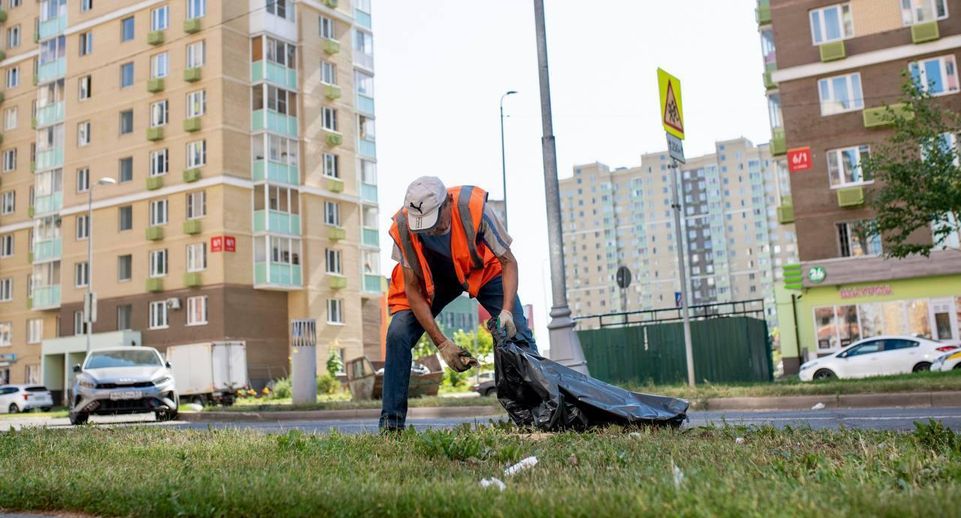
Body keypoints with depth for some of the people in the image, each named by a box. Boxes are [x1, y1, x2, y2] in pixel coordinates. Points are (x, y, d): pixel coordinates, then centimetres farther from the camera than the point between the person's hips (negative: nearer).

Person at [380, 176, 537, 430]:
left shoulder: (474, 208, -36)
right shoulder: (402, 227, -32)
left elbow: (508, 262, -23)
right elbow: (413, 290, -22)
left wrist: (507, 310, -39)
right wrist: (442, 343, -27)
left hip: (483, 270, 0)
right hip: (431, 280, 1)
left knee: (516, 331, -16)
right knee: (398, 334, -16)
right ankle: (390, 423, -5)